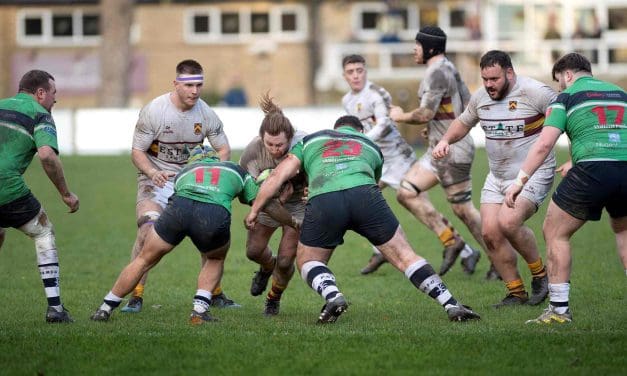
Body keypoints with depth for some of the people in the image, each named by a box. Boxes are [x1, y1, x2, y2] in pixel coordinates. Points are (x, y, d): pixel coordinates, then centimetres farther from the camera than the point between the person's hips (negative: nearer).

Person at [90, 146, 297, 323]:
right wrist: (291, 220, 55)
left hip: (179, 206, 1)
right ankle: (200, 309, 16)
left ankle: (105, 308, 24)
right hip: (215, 216, -1)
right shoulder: (235, 170, 36)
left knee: (144, 260, 21)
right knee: (215, 259, 32)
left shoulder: (183, 172, 40)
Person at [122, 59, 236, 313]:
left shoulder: (206, 114, -7)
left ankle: (214, 292, 16)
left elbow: (224, 150, 3)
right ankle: (136, 295, -16)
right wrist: (154, 173, -33)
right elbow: (137, 152, -13)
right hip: (156, 178, -4)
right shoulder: (154, 111, -17)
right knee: (147, 230, -23)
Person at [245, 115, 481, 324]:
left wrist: (254, 212, 33)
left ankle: (333, 296, -8)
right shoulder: (371, 146, 38)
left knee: (307, 262, 20)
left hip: (323, 202, -1)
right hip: (364, 194, 1)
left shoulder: (310, 141, 34)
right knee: (405, 257, 10)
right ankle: (452, 306, 0)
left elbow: (277, 177, 26)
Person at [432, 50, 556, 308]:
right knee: (490, 233, -5)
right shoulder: (480, 97, 4)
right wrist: (445, 140, 5)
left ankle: (539, 274, -2)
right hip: (497, 177, 7)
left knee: (508, 222, -27)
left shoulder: (534, 92, -16)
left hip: (532, 175, -7)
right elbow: (463, 122, 24)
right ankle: (516, 293, 9)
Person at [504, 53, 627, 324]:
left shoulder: (566, 97, 10)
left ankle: (559, 309, 7)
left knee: (555, 233, 11)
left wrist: (520, 181, -3)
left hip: (592, 169, -5)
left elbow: (545, 143, -2)